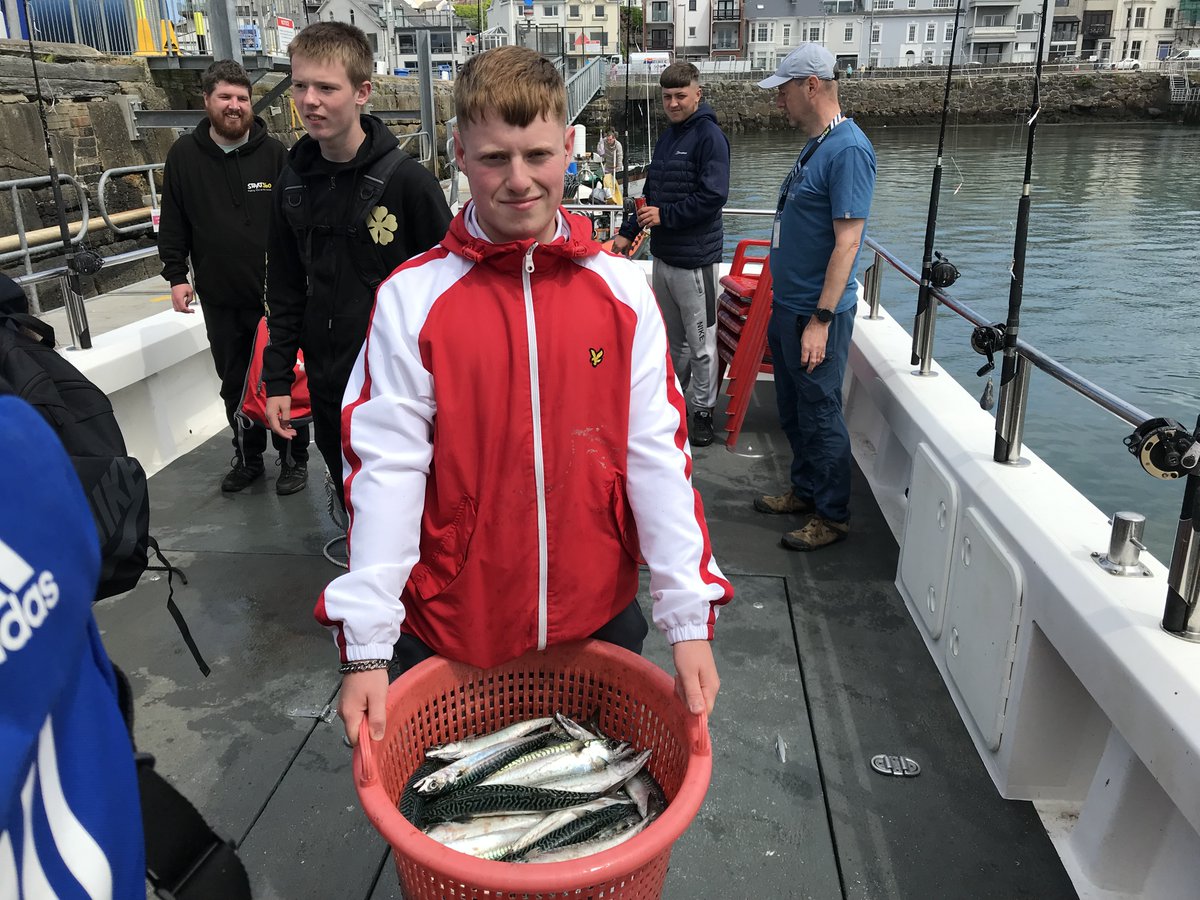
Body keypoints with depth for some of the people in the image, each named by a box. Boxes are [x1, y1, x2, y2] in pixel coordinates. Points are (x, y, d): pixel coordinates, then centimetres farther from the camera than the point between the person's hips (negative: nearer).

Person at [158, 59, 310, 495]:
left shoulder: (273, 152, -2)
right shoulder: (184, 155, 4)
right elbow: (173, 222, 8)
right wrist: (176, 276, 2)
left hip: (274, 293, -3)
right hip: (219, 298, 3)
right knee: (234, 384, 13)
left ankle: (294, 459, 21)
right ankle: (247, 458, 29)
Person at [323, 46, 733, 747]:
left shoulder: (623, 290, -4)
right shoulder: (411, 299, -8)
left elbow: (657, 455, -6)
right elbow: (386, 467, -11)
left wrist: (690, 619, -10)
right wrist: (366, 648, -13)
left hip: (599, 613, 2)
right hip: (451, 623, -1)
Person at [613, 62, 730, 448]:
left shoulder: (709, 136, -10)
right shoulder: (667, 137, 15)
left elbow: (713, 196, -19)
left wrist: (664, 215, -17)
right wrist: (627, 233, 15)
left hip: (695, 259, -8)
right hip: (663, 256, 8)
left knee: (700, 343, 2)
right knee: (672, 337, 18)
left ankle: (703, 411, 14)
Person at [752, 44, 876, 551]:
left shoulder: (848, 149, -17)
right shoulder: (813, 146, 13)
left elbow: (847, 241, -22)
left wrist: (821, 320, -25)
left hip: (816, 313, -9)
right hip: (788, 305, 9)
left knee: (820, 415, 2)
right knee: (793, 410, 18)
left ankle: (833, 516, 16)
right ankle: (805, 491, 34)